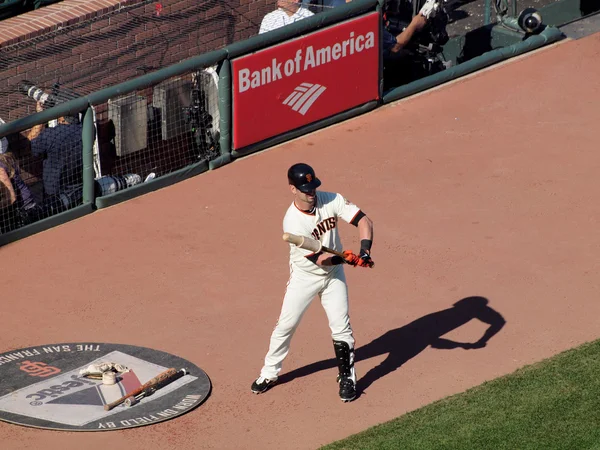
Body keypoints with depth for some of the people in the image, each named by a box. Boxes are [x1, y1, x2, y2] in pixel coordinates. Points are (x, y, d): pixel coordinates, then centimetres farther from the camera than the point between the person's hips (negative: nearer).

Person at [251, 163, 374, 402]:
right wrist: (348, 258, -41)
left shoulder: (332, 201, -17)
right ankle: (269, 373, 24)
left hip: (334, 275, 2)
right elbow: (318, 258, -28)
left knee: (341, 328, 1)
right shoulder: (293, 222, -28)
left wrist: (365, 250, -32)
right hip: (304, 277, -2)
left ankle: (347, 378, 17)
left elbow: (364, 220, -16)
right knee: (285, 326, 6)